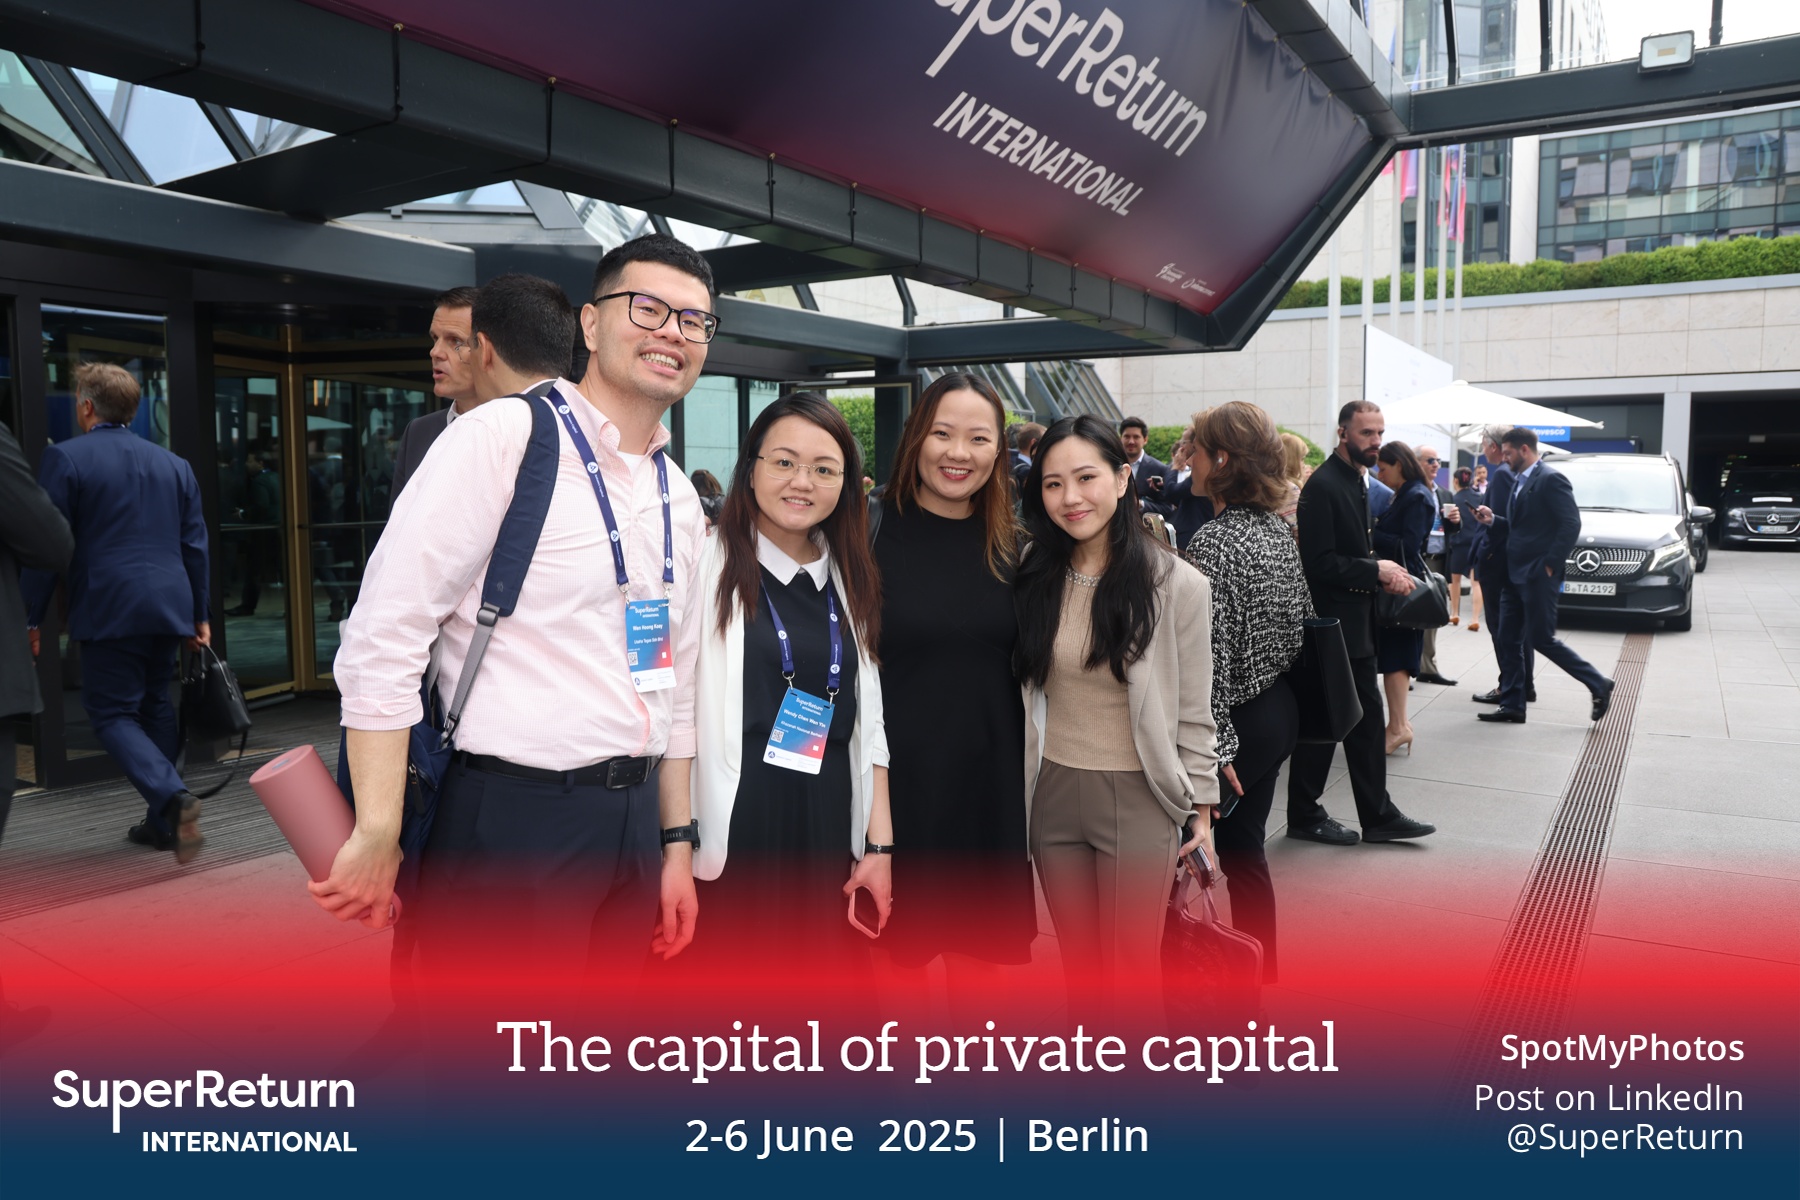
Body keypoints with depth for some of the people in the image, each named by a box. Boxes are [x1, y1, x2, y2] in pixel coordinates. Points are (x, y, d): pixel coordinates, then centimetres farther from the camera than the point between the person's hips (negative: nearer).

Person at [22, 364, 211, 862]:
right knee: (155, 707, 15)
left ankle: (173, 796, -20)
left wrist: (31, 616, 0)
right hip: (169, 607, 5)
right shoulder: (174, 464, 12)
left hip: (109, 610, -5)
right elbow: (195, 545, 12)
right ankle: (163, 822, 17)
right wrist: (199, 614, 17)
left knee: (112, 713, 2)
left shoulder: (64, 457, -3)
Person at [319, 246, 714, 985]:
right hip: (515, 818, -7)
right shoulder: (502, 436, -10)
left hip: (635, 819, 7)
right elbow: (382, 634, -15)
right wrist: (376, 838, -16)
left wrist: (677, 842, 16)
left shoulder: (680, 498, 12)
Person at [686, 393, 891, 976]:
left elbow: (867, 726, 14)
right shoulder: (707, 567, -4)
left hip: (829, 841, 5)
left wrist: (879, 848, 9)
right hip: (730, 841, -5)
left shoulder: (851, 584, 13)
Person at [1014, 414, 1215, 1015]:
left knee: (1132, 969, 3)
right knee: (1078, 964, 16)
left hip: (1139, 797, -3)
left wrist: (1201, 807, -2)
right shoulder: (1033, 576, 1)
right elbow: (1020, 690, 8)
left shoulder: (1177, 584, -9)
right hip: (1053, 791, 4)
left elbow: (1193, 711, -4)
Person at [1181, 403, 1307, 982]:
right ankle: (1260, 975, 33)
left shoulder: (1212, 541, -21)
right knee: (1243, 847, 20)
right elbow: (1301, 617, 13)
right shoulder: (1278, 529, 6)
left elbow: (1210, 656, -24)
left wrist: (1215, 748, -20)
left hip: (1236, 720, -9)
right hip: (1279, 711, 9)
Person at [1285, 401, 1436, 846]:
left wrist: (1385, 573, 4)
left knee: (1367, 721, 13)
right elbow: (1319, 563, -22)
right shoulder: (1323, 485, -17)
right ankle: (1304, 816, 17)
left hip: (1355, 626, 9)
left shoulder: (1356, 482, 12)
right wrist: (1376, 570, -18)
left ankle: (1378, 815, 21)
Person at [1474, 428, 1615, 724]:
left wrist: (1551, 564, -19)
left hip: (1538, 576, -9)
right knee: (1512, 639, 9)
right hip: (1517, 575, 9)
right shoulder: (1520, 482, 16)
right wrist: (1493, 520, 4)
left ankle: (1599, 685, 11)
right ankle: (1512, 705, 14)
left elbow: (1571, 523, -18)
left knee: (1542, 639, -5)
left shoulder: (1551, 479, -12)